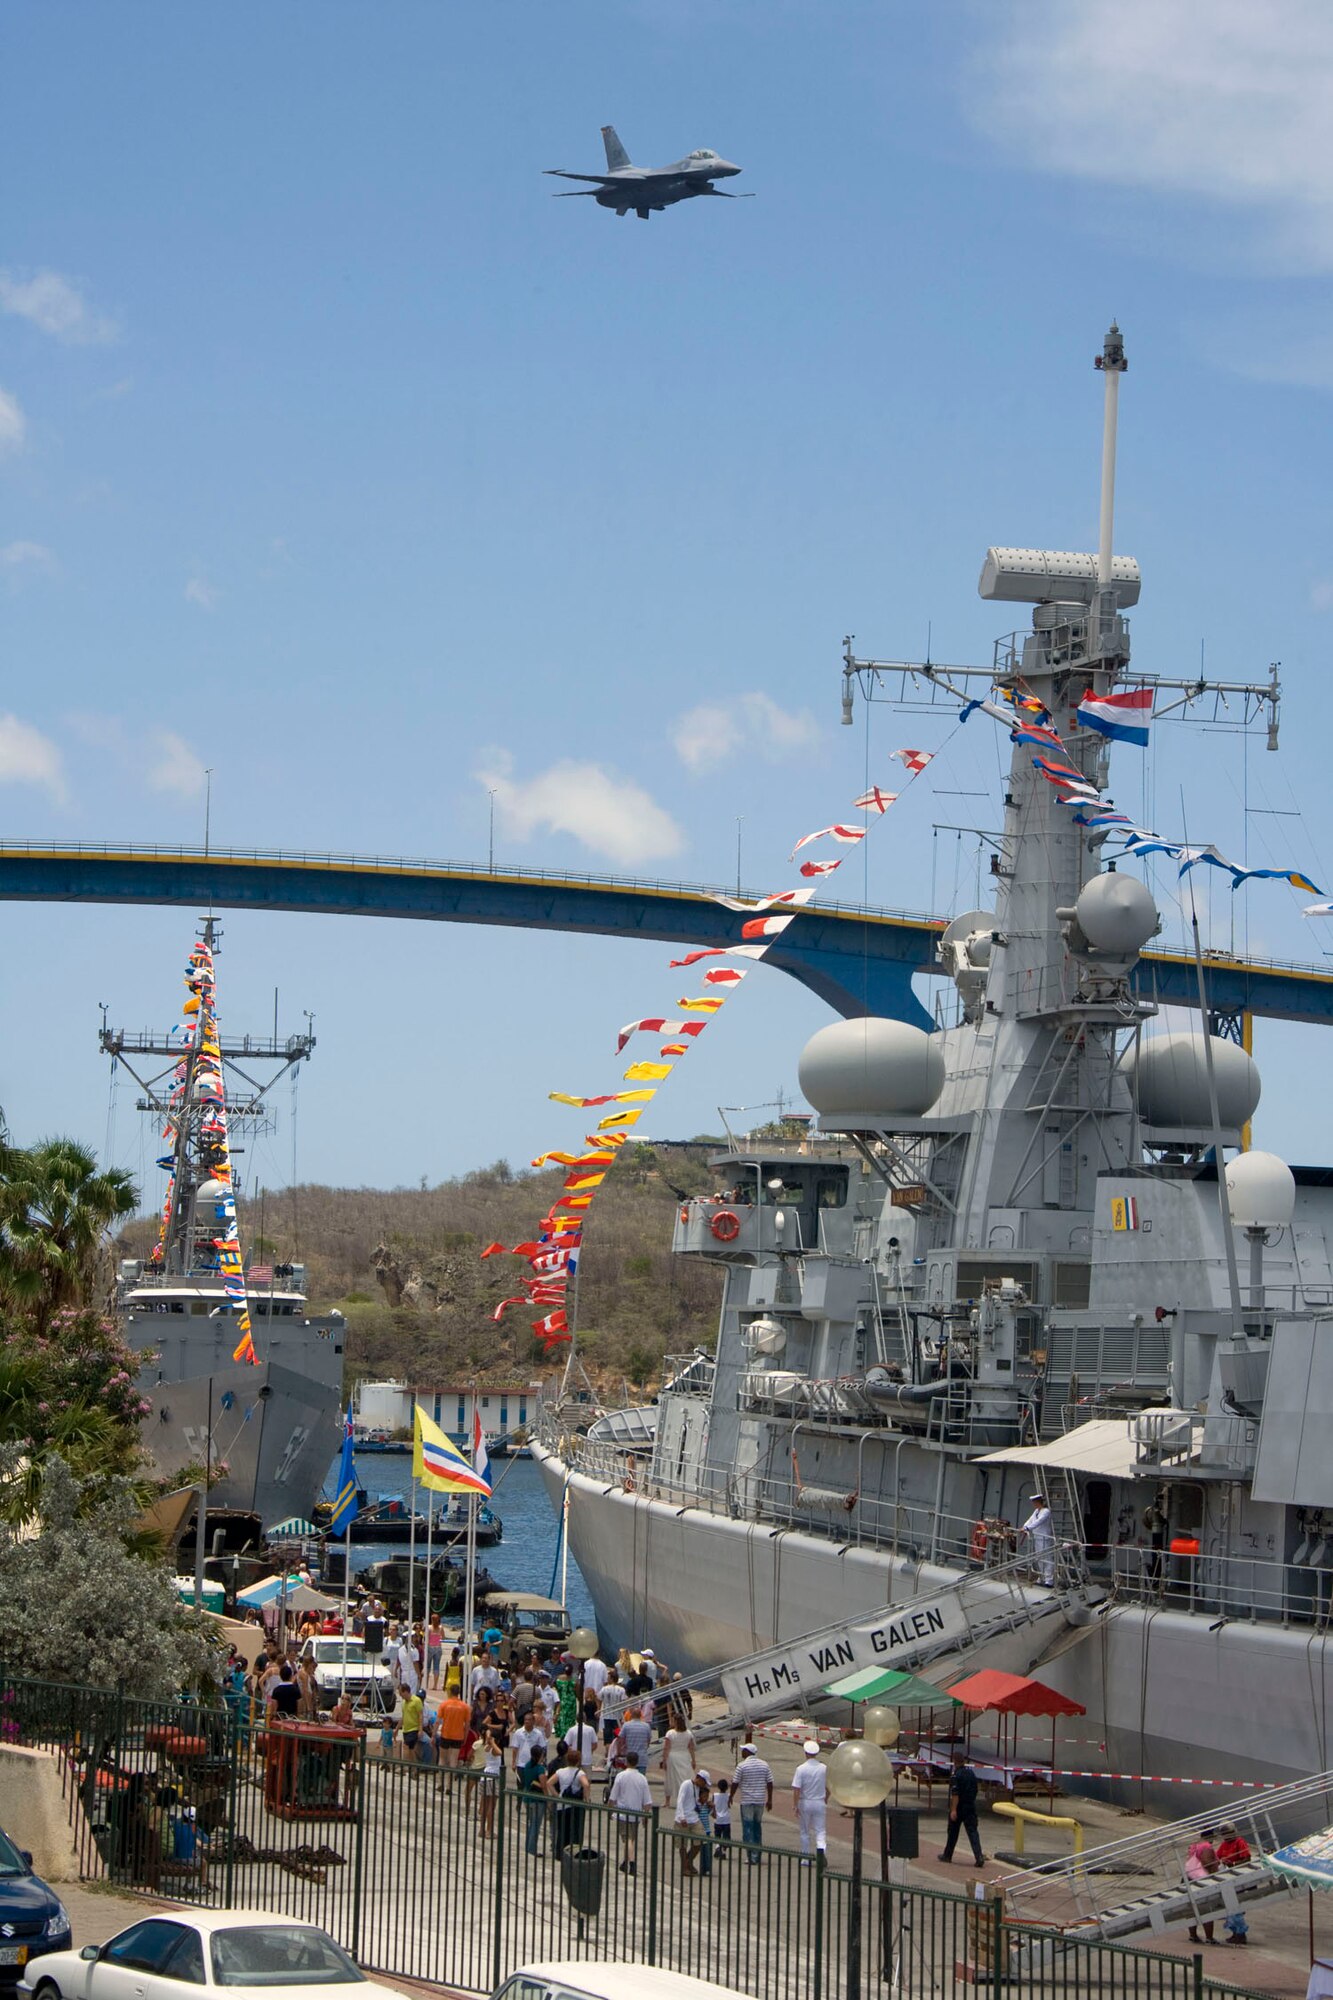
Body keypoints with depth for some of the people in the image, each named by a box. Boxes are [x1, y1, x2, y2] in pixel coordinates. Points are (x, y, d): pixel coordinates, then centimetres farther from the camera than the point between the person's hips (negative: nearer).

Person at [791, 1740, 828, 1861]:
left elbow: (797, 1789, -14)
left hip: (805, 1802, -1)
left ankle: (805, 1859, 19)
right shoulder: (824, 1768, -2)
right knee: (820, 1830, 5)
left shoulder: (801, 1769, -11)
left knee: (805, 1832, 12)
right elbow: (828, 1788, 7)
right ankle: (821, 1847, -22)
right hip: (820, 1803, 1)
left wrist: (796, 1806, -7)